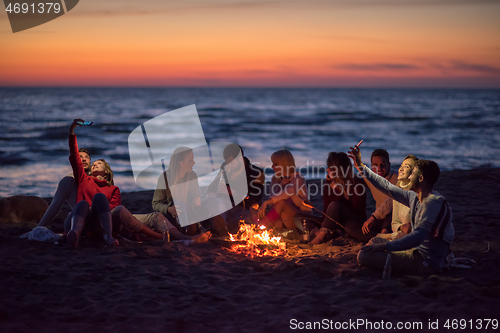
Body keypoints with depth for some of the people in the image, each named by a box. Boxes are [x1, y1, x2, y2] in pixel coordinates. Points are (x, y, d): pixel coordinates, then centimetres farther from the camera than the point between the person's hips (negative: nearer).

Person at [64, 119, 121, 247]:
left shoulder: (113, 189, 30)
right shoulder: (85, 180, 34)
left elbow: (115, 207, 11)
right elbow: (74, 157, 28)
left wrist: (96, 210, -8)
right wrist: (71, 132, 22)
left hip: (95, 226, -1)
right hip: (79, 219, 1)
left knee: (99, 197, -28)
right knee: (83, 203, -33)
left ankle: (108, 236, -51)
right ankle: (74, 232, -69)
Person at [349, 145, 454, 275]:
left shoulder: (434, 203, -21)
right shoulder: (416, 198, 8)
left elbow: (417, 237, -29)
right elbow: (387, 187, 18)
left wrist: (385, 246, -26)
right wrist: (361, 167, 23)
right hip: (416, 250, 10)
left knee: (364, 255, -18)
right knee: (376, 240, 25)